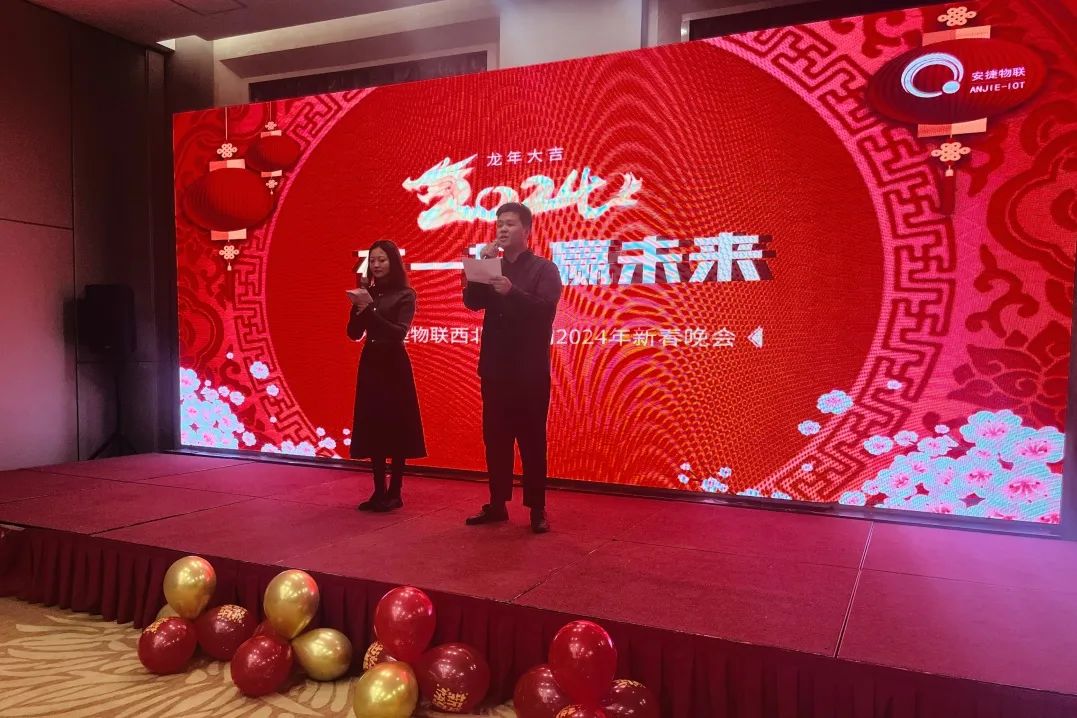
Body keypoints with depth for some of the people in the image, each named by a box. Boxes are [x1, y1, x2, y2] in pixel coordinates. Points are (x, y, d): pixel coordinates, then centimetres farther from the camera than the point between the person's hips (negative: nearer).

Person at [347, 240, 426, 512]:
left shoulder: (405, 295, -5)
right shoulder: (368, 293, 8)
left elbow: (399, 332, -16)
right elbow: (354, 333, 5)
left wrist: (371, 308, -22)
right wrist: (359, 306, -10)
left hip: (393, 366, -5)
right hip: (369, 363, 5)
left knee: (395, 428, -2)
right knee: (372, 428, 6)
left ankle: (394, 493, 6)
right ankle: (379, 491, 15)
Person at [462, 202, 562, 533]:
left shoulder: (545, 269, 0)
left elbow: (545, 308, -16)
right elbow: (471, 302, 0)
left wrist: (512, 292, -31)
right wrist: (483, 264, -8)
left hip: (530, 371, -4)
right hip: (494, 368, 5)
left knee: (532, 440, 0)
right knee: (495, 439, 8)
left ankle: (537, 510, 7)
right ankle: (497, 504, 18)